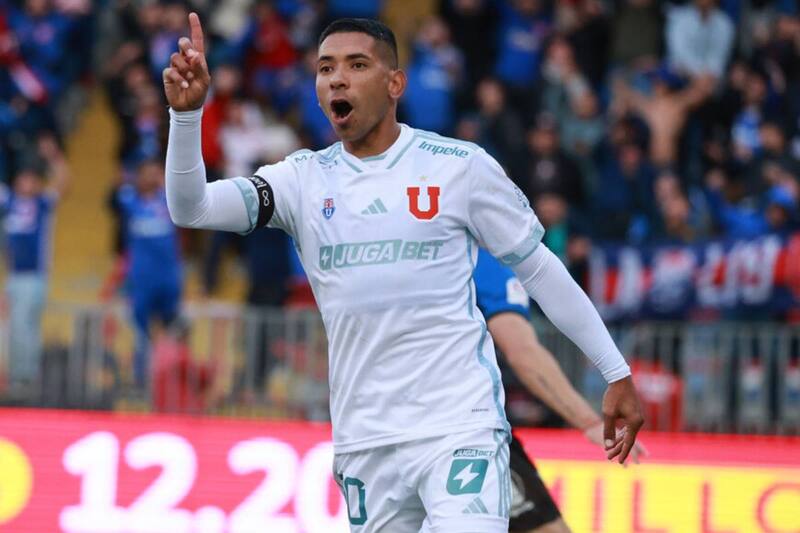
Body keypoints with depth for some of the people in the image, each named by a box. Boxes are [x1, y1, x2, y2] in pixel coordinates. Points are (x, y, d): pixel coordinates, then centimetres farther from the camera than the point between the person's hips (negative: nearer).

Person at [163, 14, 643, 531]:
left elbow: (539, 268, 6)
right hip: (363, 441, 4)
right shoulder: (304, 179, 6)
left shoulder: (460, 166, -1)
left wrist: (617, 373, 6)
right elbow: (190, 208, -6)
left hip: (459, 425, -4)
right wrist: (187, 112, -23)